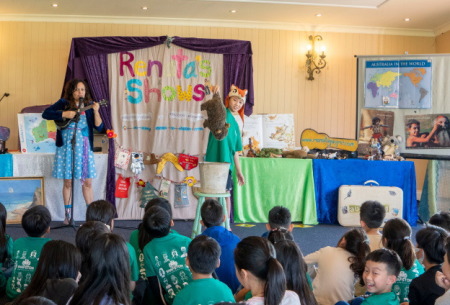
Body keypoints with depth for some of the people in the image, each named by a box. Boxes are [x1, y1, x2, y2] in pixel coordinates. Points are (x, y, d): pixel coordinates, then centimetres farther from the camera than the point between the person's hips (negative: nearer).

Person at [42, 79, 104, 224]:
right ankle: (67, 215, 14)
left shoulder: (89, 106, 6)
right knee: (68, 181, 4)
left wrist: (95, 111, -16)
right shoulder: (64, 103, 1)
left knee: (87, 181, 2)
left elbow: (99, 127, -1)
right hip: (66, 145, -2)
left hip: (84, 147, 2)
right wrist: (64, 114, -18)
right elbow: (46, 113, -8)